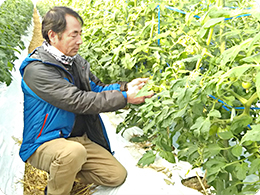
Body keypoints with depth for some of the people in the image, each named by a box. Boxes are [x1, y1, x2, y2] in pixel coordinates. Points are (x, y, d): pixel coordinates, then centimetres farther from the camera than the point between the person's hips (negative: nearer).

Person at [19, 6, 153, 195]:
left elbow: (96, 89, 8)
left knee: (118, 176, 2)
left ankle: (62, 172, 17)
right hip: (46, 143, -7)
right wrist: (125, 98, -25)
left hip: (81, 139, 8)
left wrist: (126, 86, -11)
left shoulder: (76, 61, 5)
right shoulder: (37, 70, -22)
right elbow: (79, 101, -27)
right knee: (73, 152, -40)